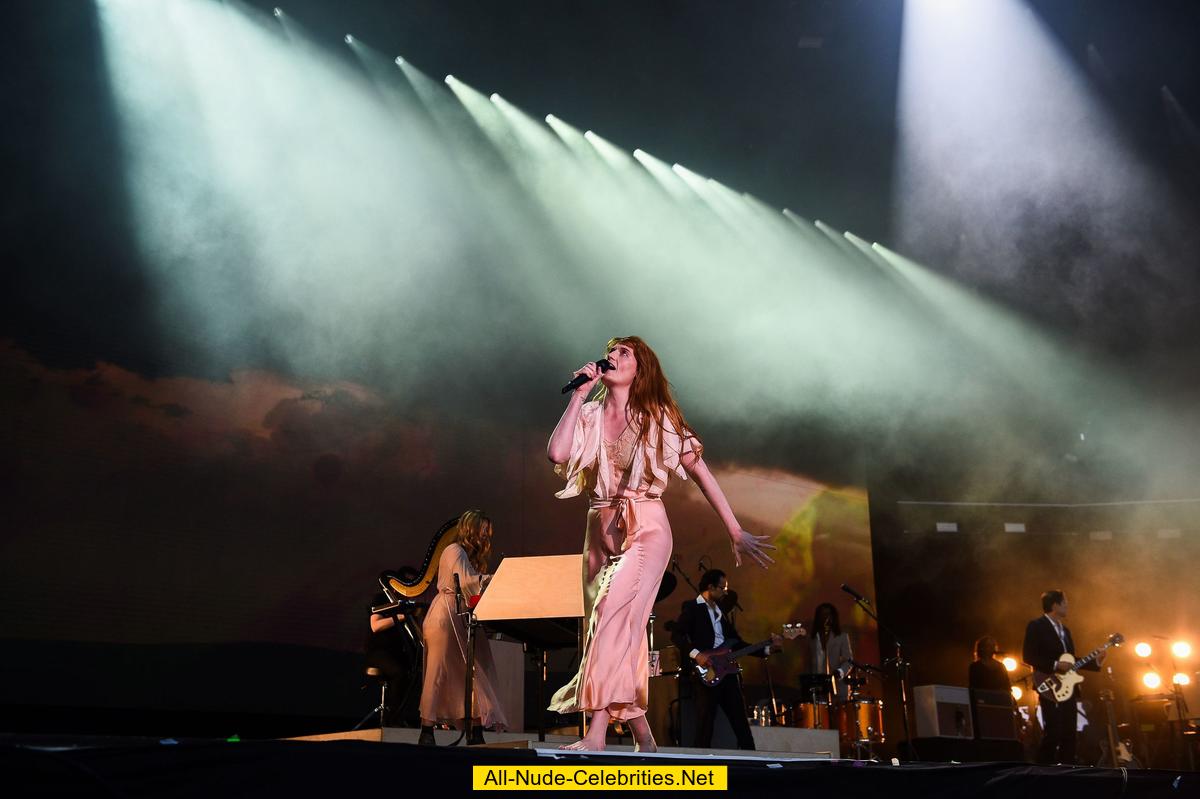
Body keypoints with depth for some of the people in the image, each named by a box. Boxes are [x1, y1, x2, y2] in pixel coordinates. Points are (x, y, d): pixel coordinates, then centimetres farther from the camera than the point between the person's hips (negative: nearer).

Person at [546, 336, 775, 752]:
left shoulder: (659, 417, 3)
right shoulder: (590, 416, 10)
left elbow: (701, 473, 3)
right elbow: (557, 453, -9)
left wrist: (736, 532, 1)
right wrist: (579, 394, -5)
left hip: (645, 530, -4)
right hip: (601, 532, 4)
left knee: (615, 611, -24)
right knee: (621, 630, 5)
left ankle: (596, 733, -29)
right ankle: (644, 739, 17)